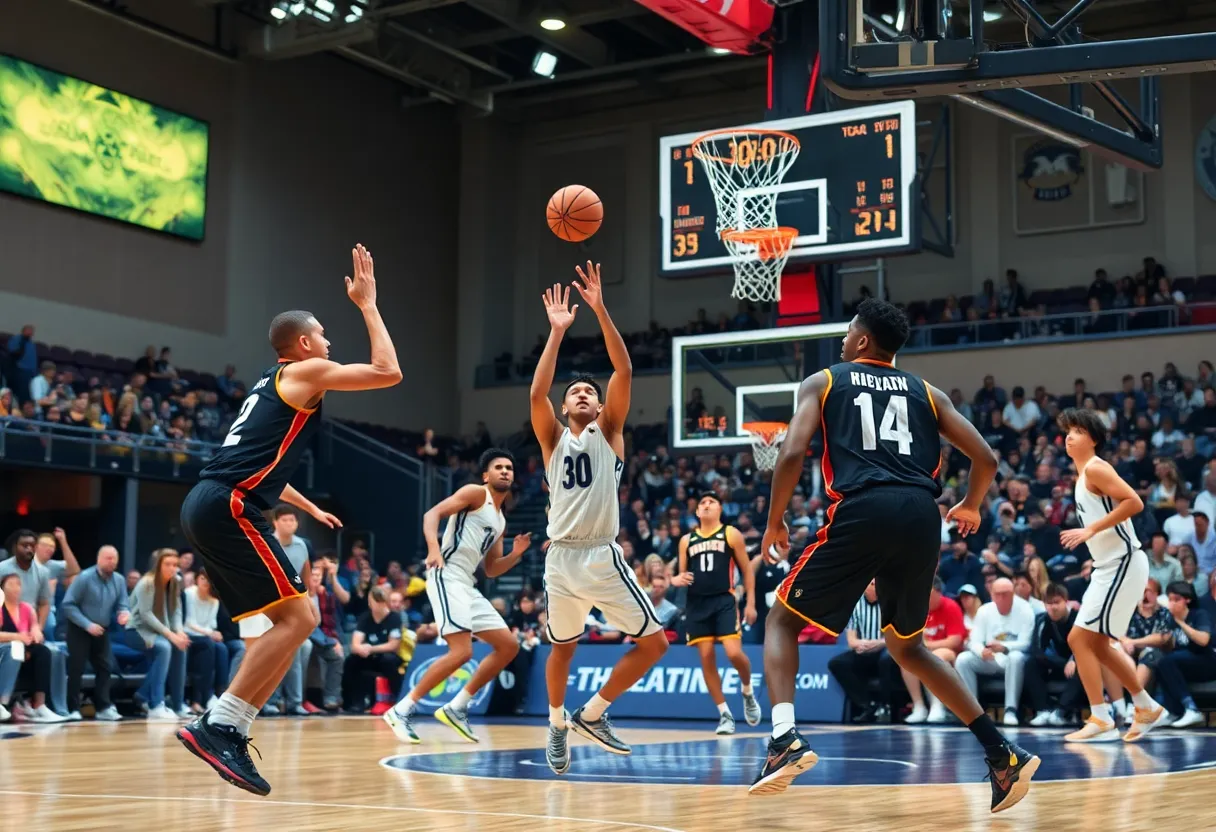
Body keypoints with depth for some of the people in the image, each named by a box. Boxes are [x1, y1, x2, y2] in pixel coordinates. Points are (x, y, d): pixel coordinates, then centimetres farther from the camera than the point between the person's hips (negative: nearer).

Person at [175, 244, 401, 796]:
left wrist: (310, 508, 46)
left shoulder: (274, 383, 28)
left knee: (289, 620, 12)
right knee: (298, 618, -12)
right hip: (228, 507, -10)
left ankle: (227, 731, 5)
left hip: (209, 507, 10)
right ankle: (218, 727, -16)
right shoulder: (306, 372, 1)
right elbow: (388, 372, -3)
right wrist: (367, 304, 6)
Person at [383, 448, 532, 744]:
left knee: (509, 646, 9)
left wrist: (515, 555, 8)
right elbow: (432, 514, -12)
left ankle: (456, 708, 11)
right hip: (448, 577, -9)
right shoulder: (476, 493, -1)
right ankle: (401, 710, -11)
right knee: (462, 652, -20)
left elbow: (491, 570, 26)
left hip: (467, 585, 9)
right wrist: (433, 549, -29)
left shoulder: (500, 520, 23)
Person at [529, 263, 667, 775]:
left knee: (654, 642, 3)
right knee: (562, 649, 6)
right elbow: (536, 393, -10)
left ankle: (592, 713, 15)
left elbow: (624, 373, -4)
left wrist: (601, 310, -12)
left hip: (603, 556, 1)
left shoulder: (609, 433, 9)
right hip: (562, 557, -1)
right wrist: (557, 331, -11)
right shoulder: (553, 439, 9)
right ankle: (557, 726, 20)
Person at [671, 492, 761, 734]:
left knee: (734, 653, -17)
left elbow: (747, 570, 5)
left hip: (724, 601, -4)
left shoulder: (731, 535, 5)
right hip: (697, 604, 4)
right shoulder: (687, 540, 14)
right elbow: (681, 574, 19)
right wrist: (676, 580, -6)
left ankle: (748, 692, 14)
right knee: (706, 658, -2)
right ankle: (725, 714, 7)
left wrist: (751, 603, -2)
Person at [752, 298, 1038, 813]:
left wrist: (774, 521, 11)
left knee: (783, 620, 14)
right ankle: (1002, 753, 14)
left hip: (863, 511, -4)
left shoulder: (823, 382, 16)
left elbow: (793, 452, 0)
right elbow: (985, 458, 16)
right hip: (921, 516, 4)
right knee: (906, 645, 24)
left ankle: (785, 739, -10)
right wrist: (970, 507, 36)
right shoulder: (926, 392, 24)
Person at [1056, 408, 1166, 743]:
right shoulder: (1083, 475, 15)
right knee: (1098, 644, 16)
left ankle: (1101, 720, -8)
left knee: (1079, 638, -11)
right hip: (1109, 565, 10)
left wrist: (1091, 530, -23)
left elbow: (1135, 502, -23)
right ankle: (1147, 708, 27)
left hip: (1123, 563, -10)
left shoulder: (1095, 468, -13)